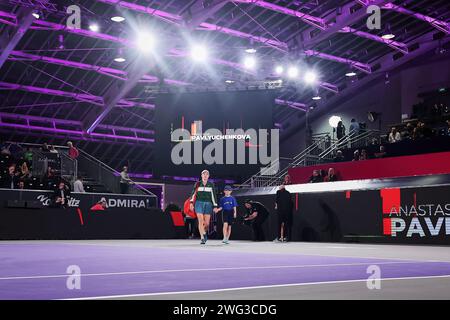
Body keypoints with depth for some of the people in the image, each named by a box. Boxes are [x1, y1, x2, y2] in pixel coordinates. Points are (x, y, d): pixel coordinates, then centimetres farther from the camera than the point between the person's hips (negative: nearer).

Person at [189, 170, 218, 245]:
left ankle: (204, 232, 30)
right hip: (199, 203, -1)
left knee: (207, 223, -2)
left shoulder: (211, 185, 7)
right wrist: (191, 202, -12)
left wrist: (215, 206, 1)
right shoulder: (198, 184, 6)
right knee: (201, 221, -14)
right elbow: (193, 193, 1)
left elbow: (213, 196, 6)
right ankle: (202, 238, -11)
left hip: (208, 204, 1)